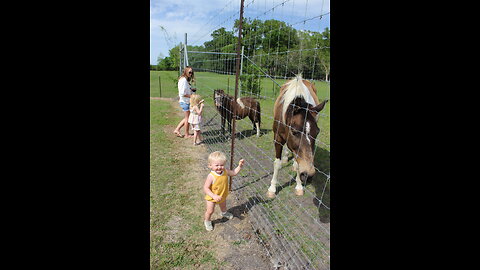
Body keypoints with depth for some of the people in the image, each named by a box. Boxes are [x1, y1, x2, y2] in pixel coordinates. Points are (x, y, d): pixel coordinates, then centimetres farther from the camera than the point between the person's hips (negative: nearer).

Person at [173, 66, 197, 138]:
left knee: (187, 118, 18)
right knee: (187, 118, 3)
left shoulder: (186, 80, 11)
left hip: (186, 101, 10)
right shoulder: (184, 80, -19)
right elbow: (182, 93, -24)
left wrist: (191, 89, 6)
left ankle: (177, 130, 22)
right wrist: (191, 96, -15)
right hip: (185, 102, -10)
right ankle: (187, 134, 16)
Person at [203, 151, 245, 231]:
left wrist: (239, 166, -14)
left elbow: (234, 173, -2)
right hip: (212, 198, -5)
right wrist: (214, 196, -45)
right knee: (210, 211, 10)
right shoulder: (211, 176, -37)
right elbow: (206, 188, -35)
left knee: (223, 206, 33)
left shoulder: (225, 171, -20)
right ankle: (207, 221, 43)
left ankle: (224, 213, 67)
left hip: (222, 196, 6)